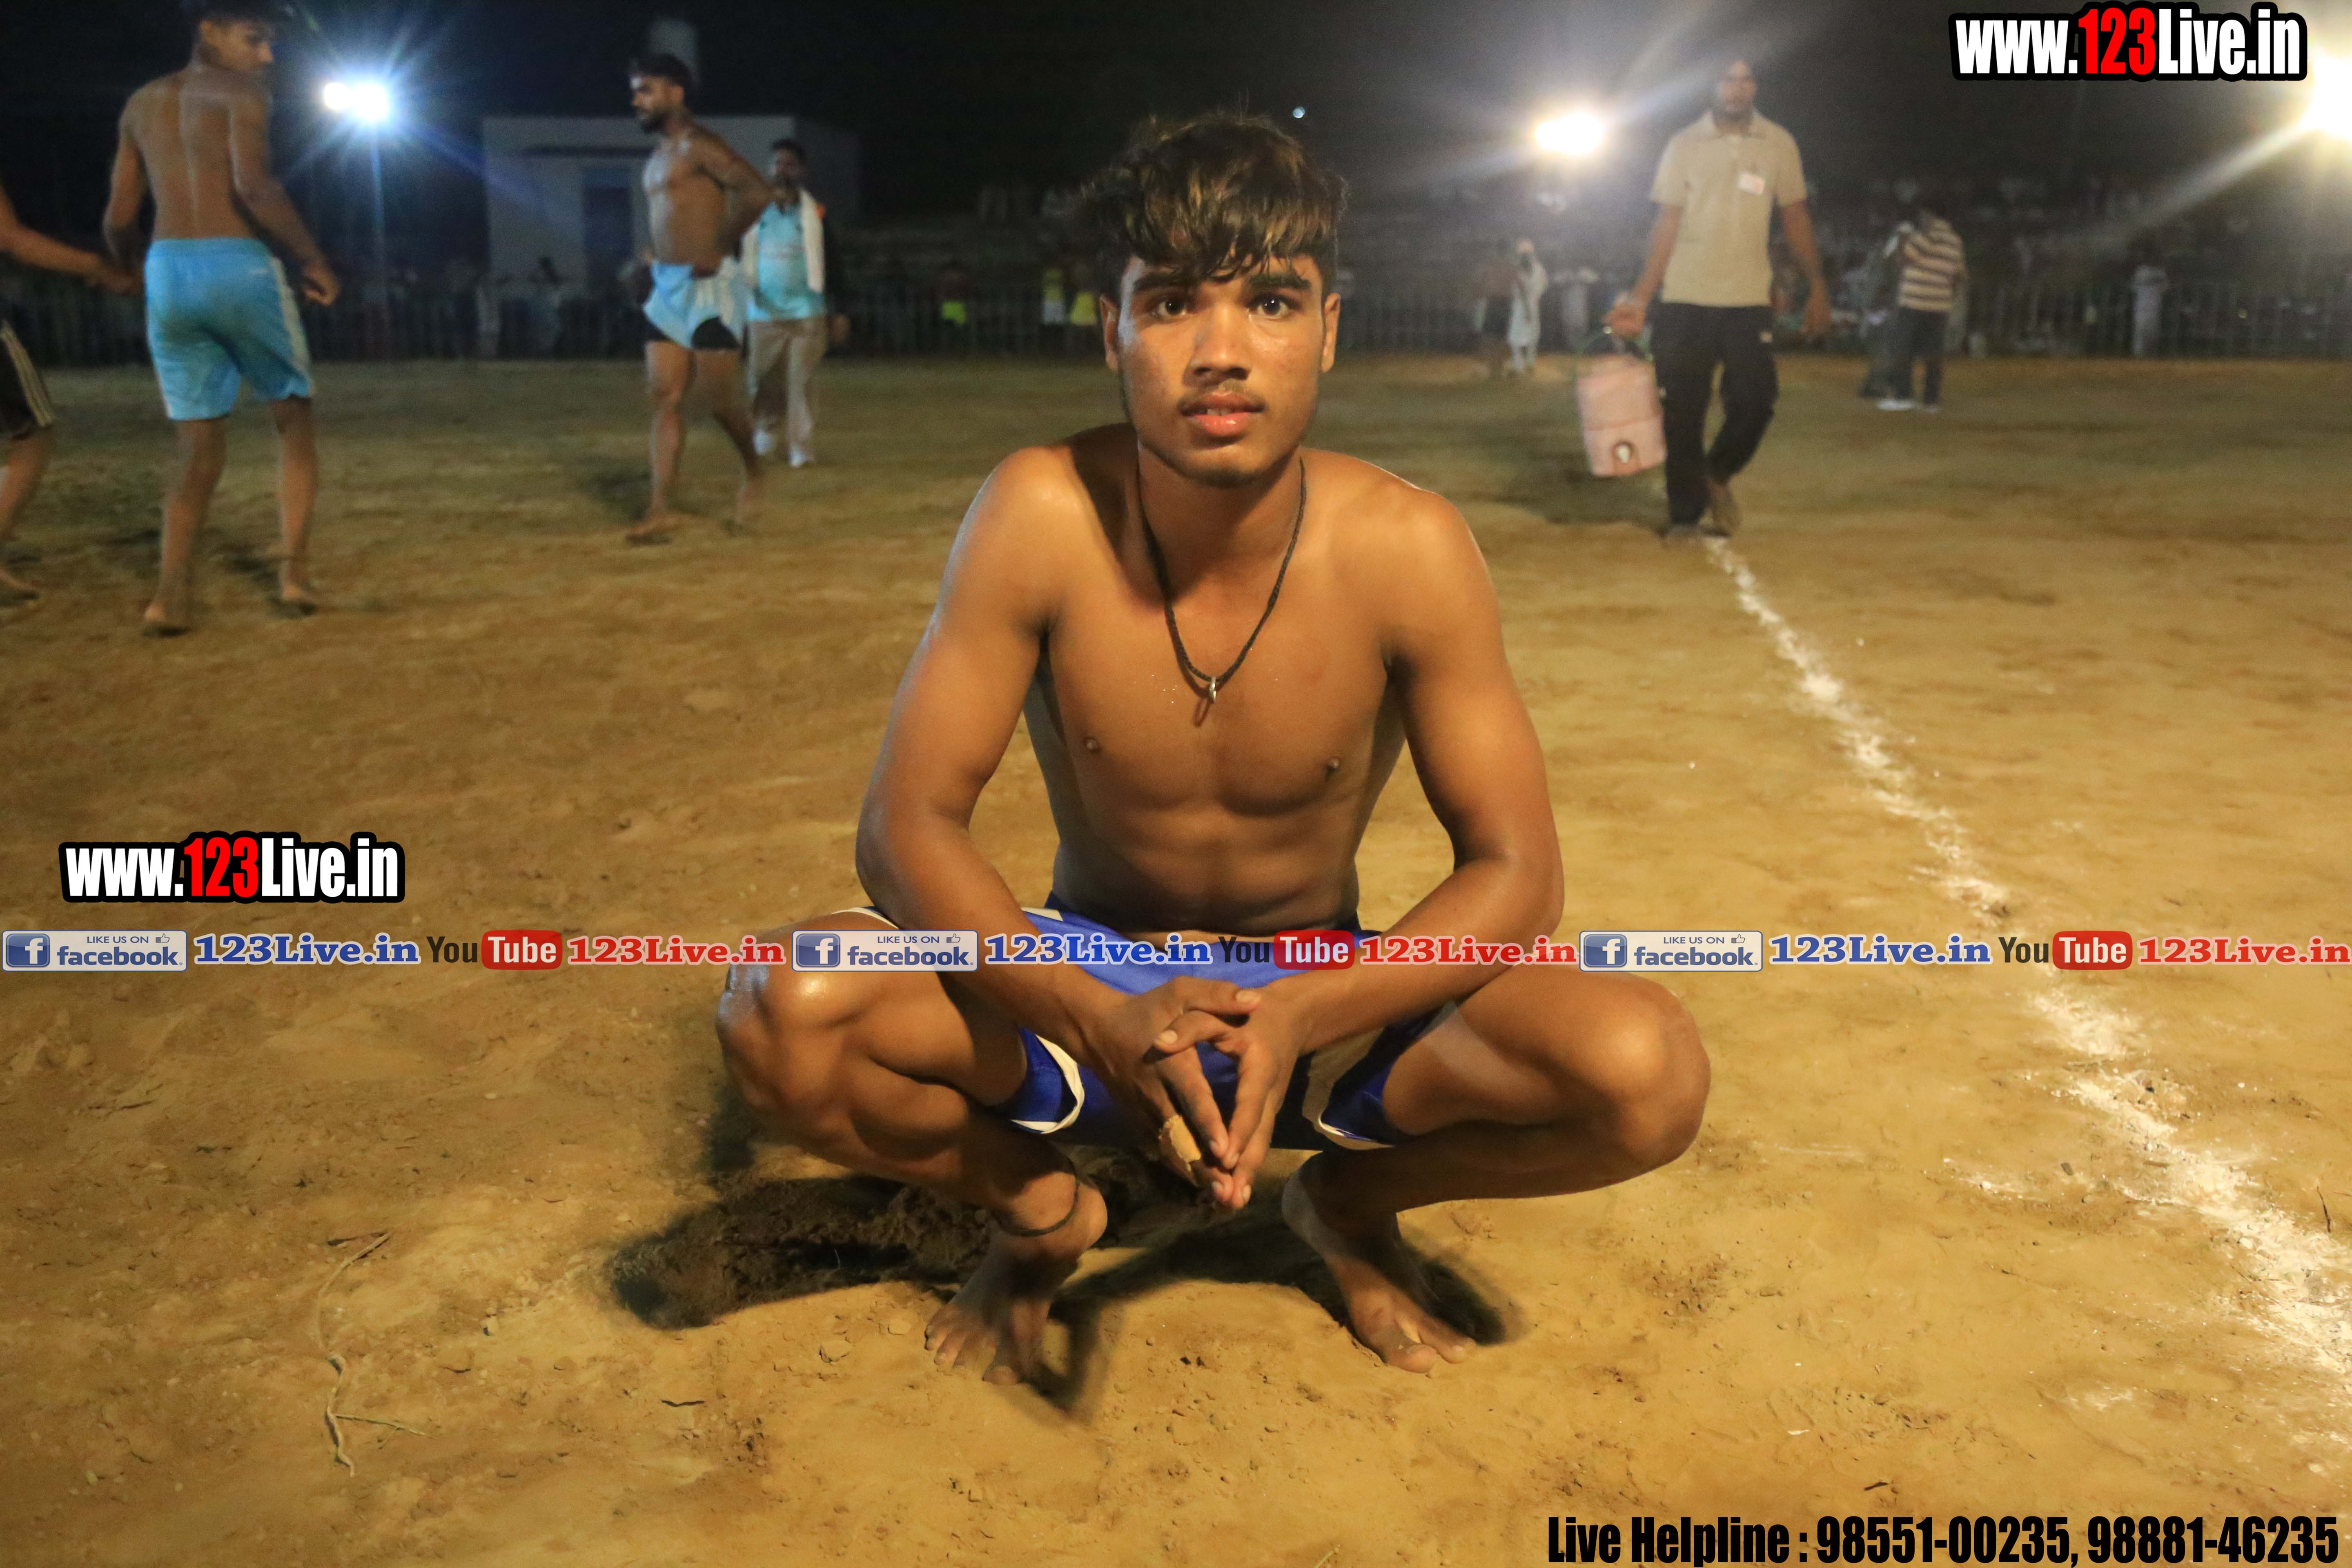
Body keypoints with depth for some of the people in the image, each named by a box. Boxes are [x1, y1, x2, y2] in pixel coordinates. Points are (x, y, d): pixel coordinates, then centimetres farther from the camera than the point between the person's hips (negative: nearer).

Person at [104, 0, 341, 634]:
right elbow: (254, 185, -19)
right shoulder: (242, 94, -1)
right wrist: (313, 259, -11)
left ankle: (170, 594, -6)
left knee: (201, 446, 9)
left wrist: (131, 272, 35)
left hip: (169, 274, 5)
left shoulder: (143, 103, 18)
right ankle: (294, 570, -1)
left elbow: (119, 218, 17)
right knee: (294, 420, 12)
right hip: (240, 270, -5)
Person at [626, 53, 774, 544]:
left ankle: (754, 475, 24)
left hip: (708, 287, -8)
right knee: (665, 398, 1)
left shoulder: (697, 146, -10)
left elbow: (757, 192, -24)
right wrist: (657, 263, 15)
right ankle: (661, 508, -1)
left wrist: (720, 250, -19)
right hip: (667, 289, 8)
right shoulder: (656, 159, 18)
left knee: (722, 400, -2)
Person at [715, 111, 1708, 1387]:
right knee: (779, 1013, -27)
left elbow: (1513, 871, -13)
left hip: (1324, 999, 1)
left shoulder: (1405, 549, -17)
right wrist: (1100, 1018, -35)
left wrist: (1300, 1017, -31)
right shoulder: (1043, 515, -18)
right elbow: (906, 827, -17)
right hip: (1086, 985, 0)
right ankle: (1038, 1210, 6)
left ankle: (1351, 1200, 9)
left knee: (1647, 1071, -24)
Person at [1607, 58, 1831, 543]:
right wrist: (1641, 297, -8)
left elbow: (1795, 216, 10)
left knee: (1755, 402, -4)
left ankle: (1716, 477, 25)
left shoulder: (1779, 144, 5)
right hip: (1685, 301, -1)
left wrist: (1817, 284, 4)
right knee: (1684, 412, 0)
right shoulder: (1684, 145, 1)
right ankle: (1685, 515, 12)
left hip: (1749, 301, 1)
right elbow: (1667, 225, 0)